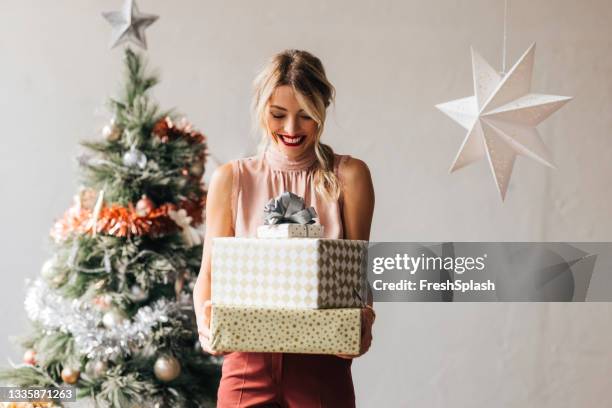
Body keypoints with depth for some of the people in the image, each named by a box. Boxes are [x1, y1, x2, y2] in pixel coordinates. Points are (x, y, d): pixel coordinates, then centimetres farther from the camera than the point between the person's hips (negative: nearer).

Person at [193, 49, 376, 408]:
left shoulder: (347, 176, 3)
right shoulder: (231, 179, 5)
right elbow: (210, 273, 5)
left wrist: (363, 319, -19)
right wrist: (206, 321, -15)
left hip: (322, 366, 0)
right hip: (248, 362, 1)